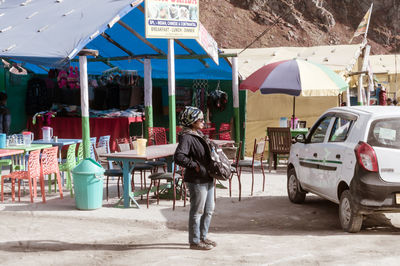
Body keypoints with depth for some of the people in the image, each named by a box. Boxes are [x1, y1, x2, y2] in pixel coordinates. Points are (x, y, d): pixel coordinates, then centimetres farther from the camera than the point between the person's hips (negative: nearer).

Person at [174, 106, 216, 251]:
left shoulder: (198, 134, 12)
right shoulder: (186, 137, -18)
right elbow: (178, 157, -30)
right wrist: (194, 165, -23)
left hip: (207, 179, 10)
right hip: (196, 181, -9)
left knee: (208, 210, 17)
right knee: (197, 211, 1)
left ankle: (202, 237, 31)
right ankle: (195, 241, 13)